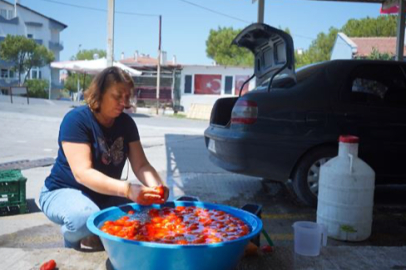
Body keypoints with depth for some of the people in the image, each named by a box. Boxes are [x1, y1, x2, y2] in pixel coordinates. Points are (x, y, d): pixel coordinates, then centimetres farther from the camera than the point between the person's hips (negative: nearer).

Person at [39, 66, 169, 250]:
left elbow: (141, 165, -8)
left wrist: (157, 186, -31)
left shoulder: (126, 123, -4)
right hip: (64, 191, -5)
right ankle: (70, 242, -2)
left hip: (105, 195, 5)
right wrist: (127, 190, -45)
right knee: (86, 216, -38)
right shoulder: (76, 119, -22)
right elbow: (82, 173, -32)